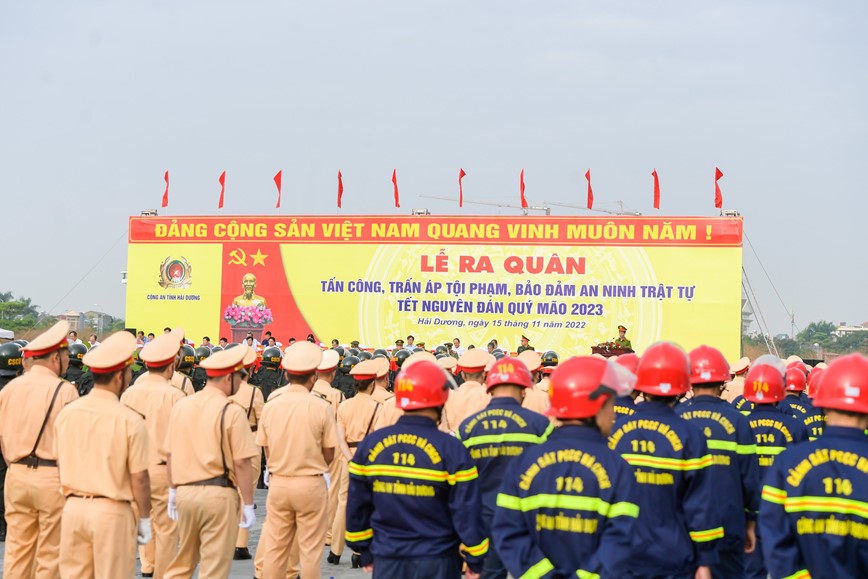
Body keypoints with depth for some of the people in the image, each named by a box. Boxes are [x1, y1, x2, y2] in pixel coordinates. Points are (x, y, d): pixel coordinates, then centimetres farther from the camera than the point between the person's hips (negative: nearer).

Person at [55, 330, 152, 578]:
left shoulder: (66, 413, 3)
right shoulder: (130, 420, -13)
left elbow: (60, 464, 10)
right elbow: (139, 478, -11)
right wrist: (144, 518, 0)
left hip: (73, 508, 5)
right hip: (112, 511, -5)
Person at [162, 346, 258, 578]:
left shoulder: (181, 406, 5)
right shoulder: (231, 411, -11)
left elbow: (170, 454, 10)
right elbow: (241, 463, -13)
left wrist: (173, 491, 20)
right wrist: (248, 504, -6)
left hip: (185, 491, 6)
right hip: (218, 494, -6)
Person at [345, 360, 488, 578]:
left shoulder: (370, 444, 0)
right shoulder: (451, 450, -12)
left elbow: (357, 506, 7)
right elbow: (466, 512, -9)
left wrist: (365, 551, 19)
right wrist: (475, 560, 3)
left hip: (387, 560, 3)